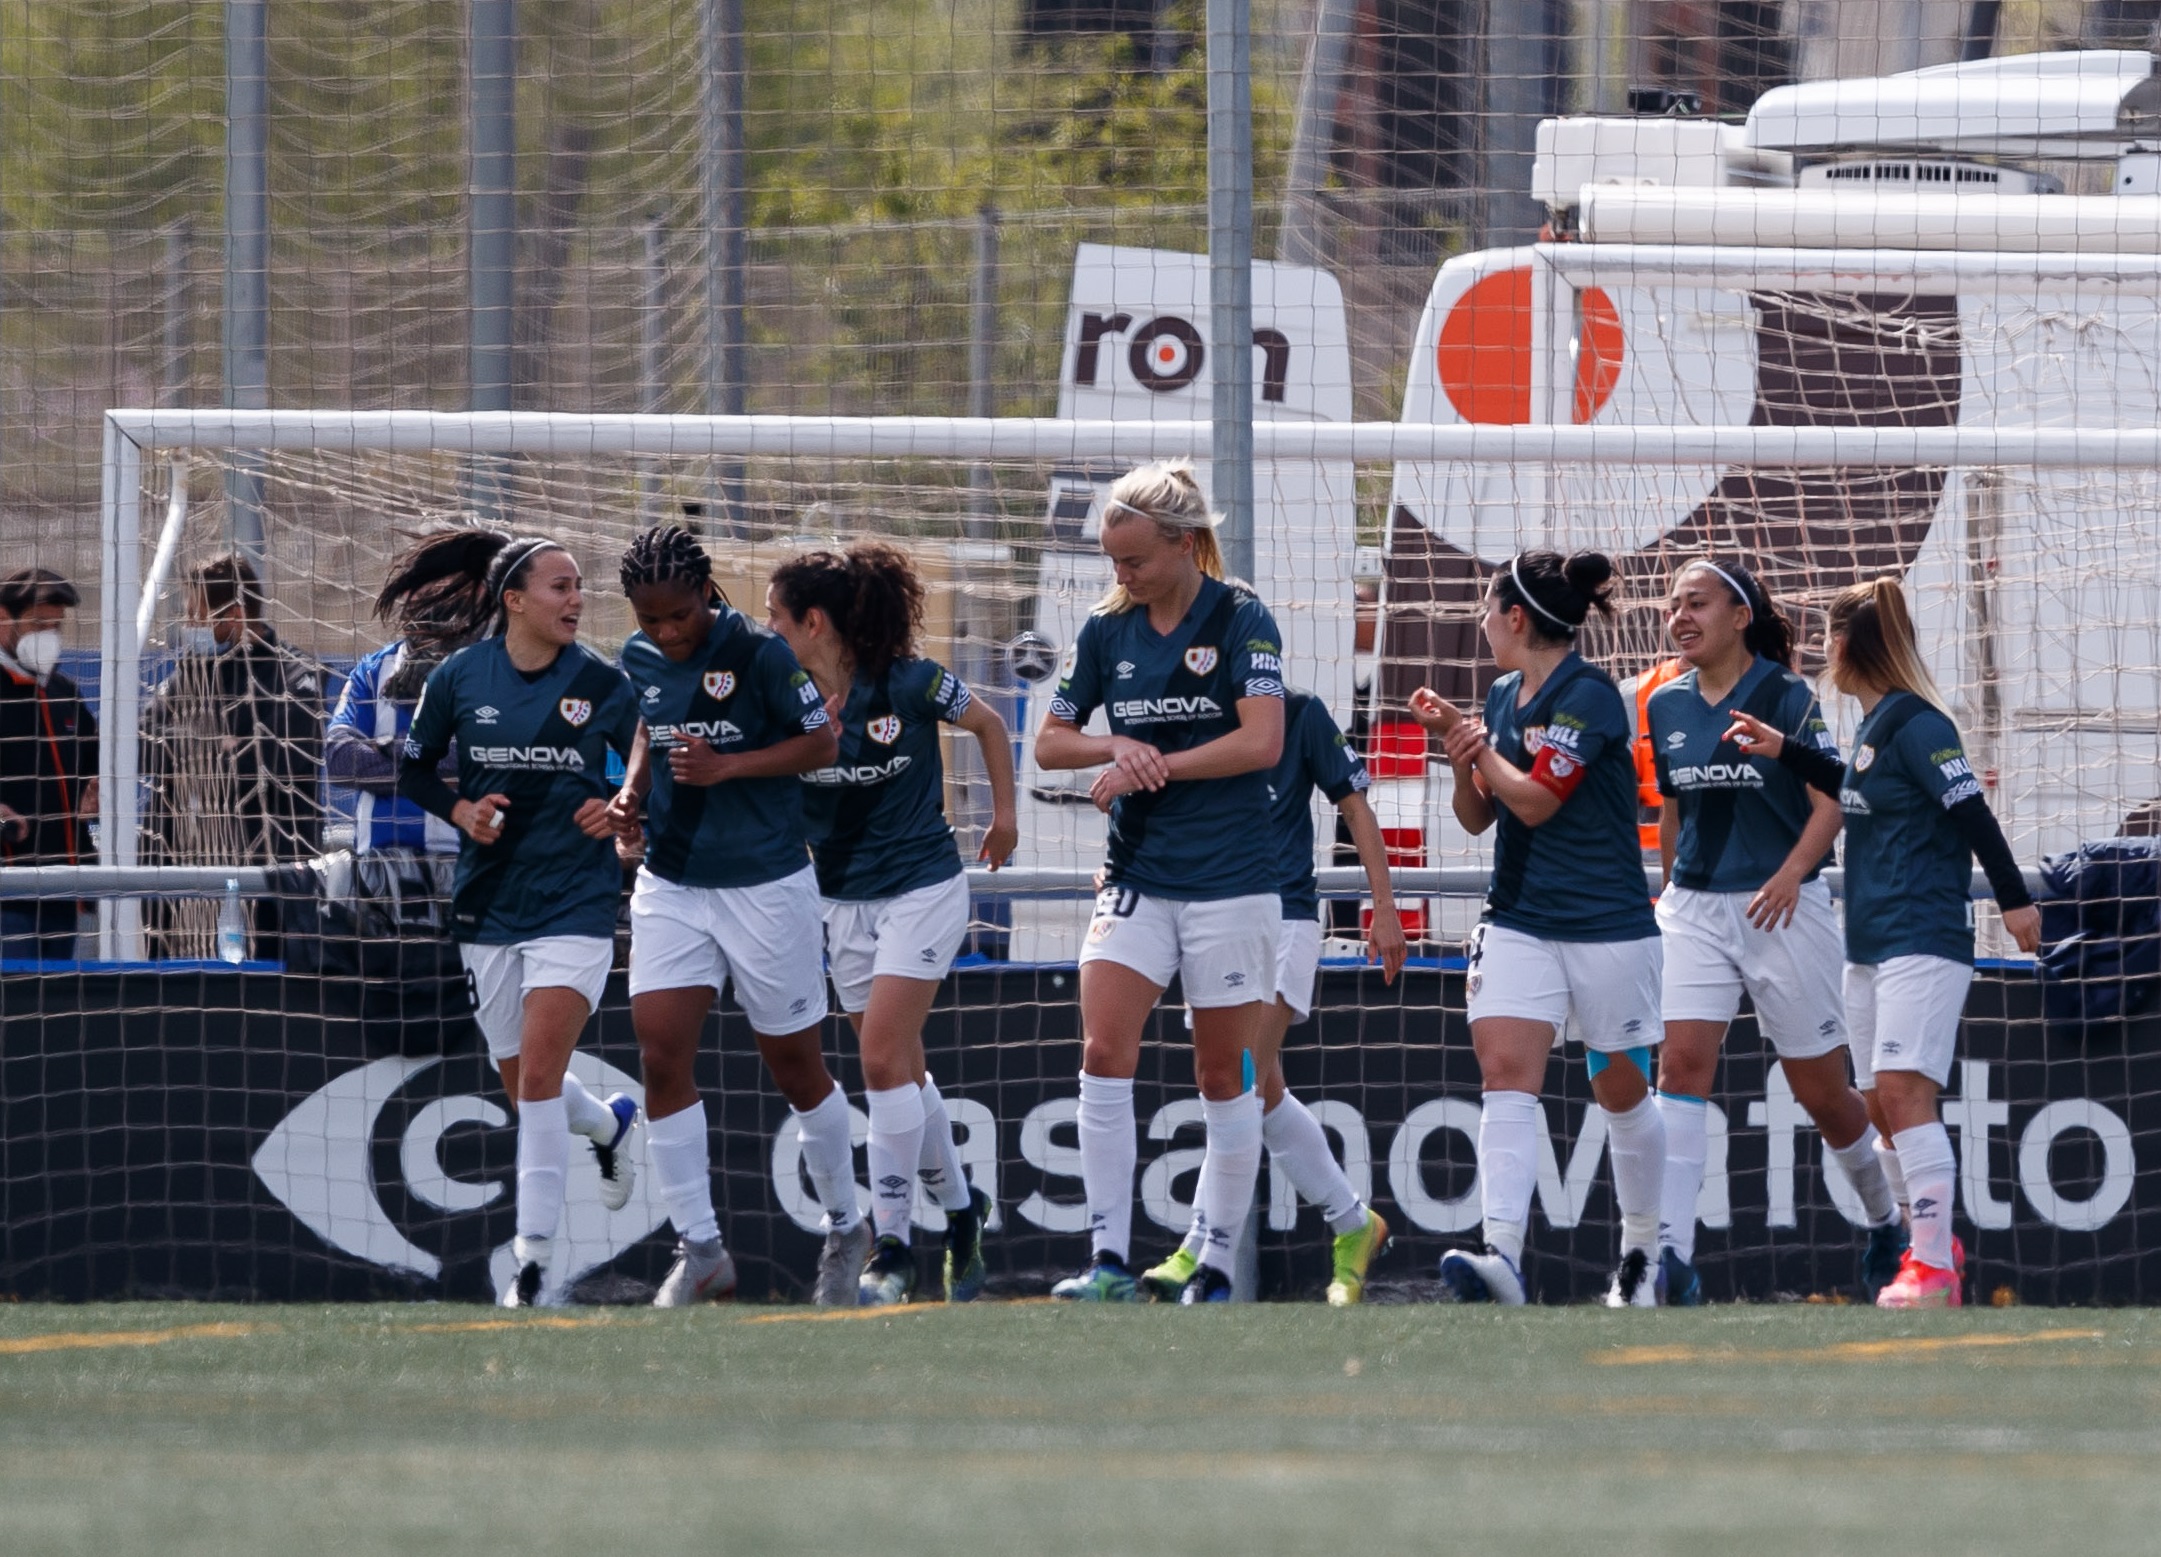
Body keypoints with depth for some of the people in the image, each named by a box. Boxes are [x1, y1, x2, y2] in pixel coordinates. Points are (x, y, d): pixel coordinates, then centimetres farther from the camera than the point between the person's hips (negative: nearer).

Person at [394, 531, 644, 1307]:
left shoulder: (601, 683, -4)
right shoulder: (459, 677, -2)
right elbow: (414, 769, 11)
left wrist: (620, 813, -11)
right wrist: (463, 811, -6)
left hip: (575, 901, -3)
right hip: (489, 901, 3)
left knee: (539, 1072, -15)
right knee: (523, 1085, 13)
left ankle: (534, 1251, -11)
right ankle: (609, 1124, 47)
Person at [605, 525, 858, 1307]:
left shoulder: (759, 653, -14)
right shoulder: (640, 658, 2)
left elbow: (822, 744, -9)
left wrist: (725, 767, -20)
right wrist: (632, 789, 1)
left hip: (765, 884, -5)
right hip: (670, 884, 5)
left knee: (794, 1062, 6)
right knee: (661, 1055, -8)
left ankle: (845, 1227, 26)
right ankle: (699, 1248, -1)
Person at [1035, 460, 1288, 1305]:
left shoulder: (1241, 620, -7)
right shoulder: (1108, 630, 7)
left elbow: (1262, 741, -16)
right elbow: (1051, 742, 14)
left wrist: (1154, 766, -15)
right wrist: (1117, 746, -7)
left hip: (1228, 880, -4)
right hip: (1135, 877, 4)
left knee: (1224, 1078, 4)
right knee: (1104, 1053, -13)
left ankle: (1216, 1262, 14)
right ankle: (1110, 1261, -13)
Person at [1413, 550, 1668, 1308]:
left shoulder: (1589, 697, -14)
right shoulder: (1503, 697, 10)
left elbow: (1534, 800, -19)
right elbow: (1477, 815, 13)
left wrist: (1474, 741, -7)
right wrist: (1459, 750, -5)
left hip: (1607, 926, -6)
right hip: (1519, 924, 6)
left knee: (1621, 1093, 8)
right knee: (1506, 1073, -14)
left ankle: (1643, 1251, 27)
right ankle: (1501, 1253, -27)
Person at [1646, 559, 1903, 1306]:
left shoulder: (1787, 697, -8)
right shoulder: (1666, 706, 6)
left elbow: (1830, 803, -10)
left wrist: (1791, 873, -24)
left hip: (1782, 906, -4)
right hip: (1695, 906, 4)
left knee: (1821, 1089, 7)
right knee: (1681, 1063, -14)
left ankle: (1886, 1219, 33)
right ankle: (1672, 1257, -20)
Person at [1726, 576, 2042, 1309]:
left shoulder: (1914, 723, -13)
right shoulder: (1874, 724, 14)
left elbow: (1971, 810, -15)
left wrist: (2015, 898, -15)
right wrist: (1784, 751, 29)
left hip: (1923, 940, -10)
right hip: (1869, 945, 10)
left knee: (1904, 1092, -17)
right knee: (1883, 1105, 11)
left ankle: (1934, 1270, -18)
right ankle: (1931, 1243, 24)